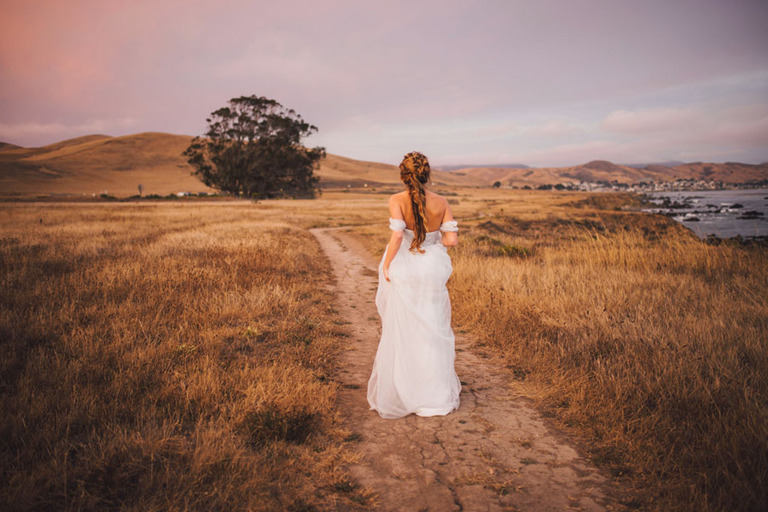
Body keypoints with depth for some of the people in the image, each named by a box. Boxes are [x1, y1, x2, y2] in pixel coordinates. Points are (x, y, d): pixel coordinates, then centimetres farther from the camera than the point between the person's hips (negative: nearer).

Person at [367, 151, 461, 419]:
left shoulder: (397, 200, -13)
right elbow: (452, 239, -7)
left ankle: (398, 395, 21)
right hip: (432, 270, 2)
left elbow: (397, 236, -22)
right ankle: (436, 395, 25)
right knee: (432, 332, 15)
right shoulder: (441, 203, -4)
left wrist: (386, 265, -10)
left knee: (400, 334, 10)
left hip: (403, 270, -2)